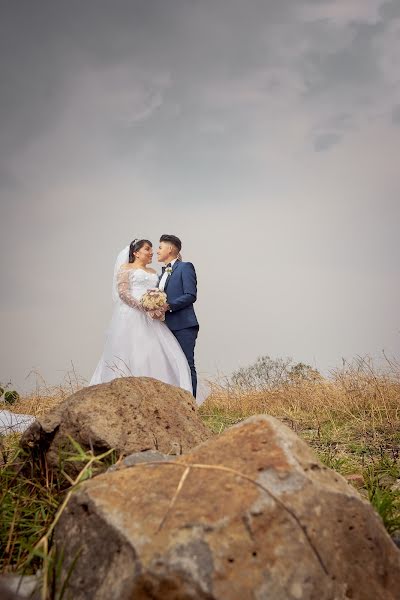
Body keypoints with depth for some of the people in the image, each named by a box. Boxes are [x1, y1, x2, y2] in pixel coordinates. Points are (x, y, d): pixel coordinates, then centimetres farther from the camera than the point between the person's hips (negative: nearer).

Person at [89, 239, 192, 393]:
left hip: (150, 319, 6)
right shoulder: (125, 268, 5)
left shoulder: (153, 272, 24)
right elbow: (123, 292, -7)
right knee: (130, 355, -9)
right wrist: (142, 306, -18)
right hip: (131, 316, -6)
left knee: (156, 354, -6)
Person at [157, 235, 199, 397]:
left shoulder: (185, 267, -2)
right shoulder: (164, 272, 22)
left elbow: (191, 296, -12)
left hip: (183, 326, -8)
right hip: (167, 326, 8)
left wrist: (168, 306, -19)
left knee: (187, 364, -8)